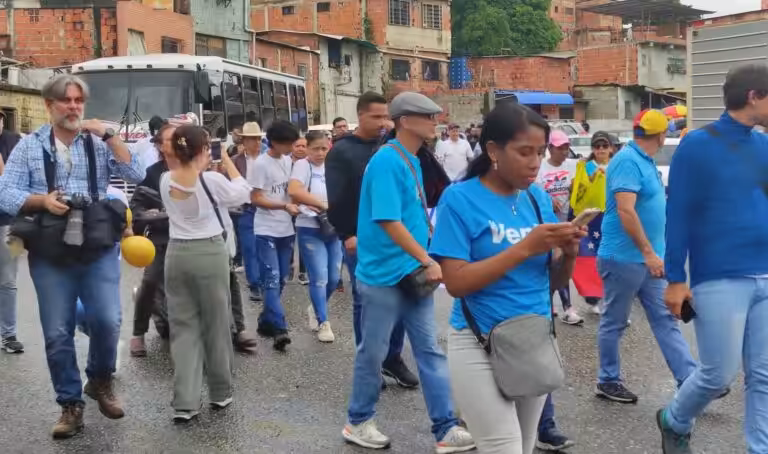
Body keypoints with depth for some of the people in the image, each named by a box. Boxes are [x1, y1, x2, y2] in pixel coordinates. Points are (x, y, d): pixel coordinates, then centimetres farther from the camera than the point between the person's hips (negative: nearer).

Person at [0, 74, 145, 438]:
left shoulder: (100, 142, 5)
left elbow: (136, 175, -5)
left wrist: (108, 135, -11)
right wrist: (42, 200, -18)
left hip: (100, 250, 0)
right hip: (50, 254, 0)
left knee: (107, 322, -7)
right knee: (57, 333, 3)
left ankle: (100, 381, 22)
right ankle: (70, 404, 18)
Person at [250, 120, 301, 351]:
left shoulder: (288, 160, 8)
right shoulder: (260, 164, -12)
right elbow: (256, 199, -13)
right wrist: (285, 206, -21)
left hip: (286, 230, 7)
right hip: (266, 231, -7)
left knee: (280, 280, 11)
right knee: (272, 279, -11)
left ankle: (266, 322, 23)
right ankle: (279, 328, -15)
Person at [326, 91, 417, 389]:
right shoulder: (342, 151, -6)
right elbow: (336, 199, -12)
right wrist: (347, 235, -16)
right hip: (360, 240, -4)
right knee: (364, 302, 4)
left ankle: (393, 359, 20)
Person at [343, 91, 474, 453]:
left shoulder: (413, 161, 10)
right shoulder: (386, 161, -18)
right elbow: (389, 221, -24)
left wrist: (425, 263, 15)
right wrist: (427, 262, -22)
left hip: (414, 274, 8)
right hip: (383, 275, -8)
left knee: (430, 351, 8)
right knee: (373, 352, 7)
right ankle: (358, 422, 25)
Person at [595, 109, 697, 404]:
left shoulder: (644, 161, 12)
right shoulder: (628, 161, -18)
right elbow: (625, 210, -27)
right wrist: (649, 252, -26)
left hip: (646, 259, 9)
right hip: (624, 258, -9)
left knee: (665, 319, 7)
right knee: (614, 322, 5)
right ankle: (608, 381, 18)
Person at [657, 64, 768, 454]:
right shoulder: (697, 146, -7)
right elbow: (678, 216, -8)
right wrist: (675, 280, -10)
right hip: (719, 279, -5)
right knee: (720, 374, 2)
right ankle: (674, 423, 28)